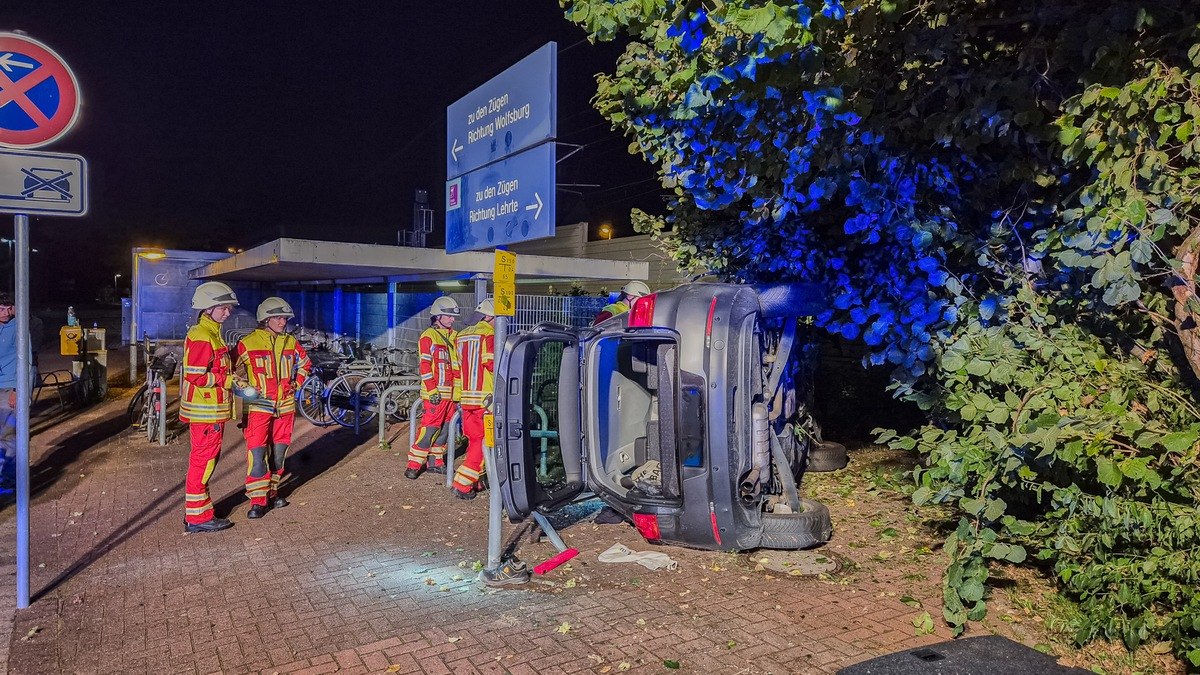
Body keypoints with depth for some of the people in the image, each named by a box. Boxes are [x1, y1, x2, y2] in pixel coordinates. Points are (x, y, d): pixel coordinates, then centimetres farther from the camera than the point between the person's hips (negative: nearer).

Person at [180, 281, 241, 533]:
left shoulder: (213, 334, 15)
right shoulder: (201, 337, -17)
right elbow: (196, 376, -24)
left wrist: (231, 377, 10)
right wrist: (228, 379, -18)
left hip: (213, 410, 10)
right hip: (205, 411, -10)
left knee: (205, 460, 18)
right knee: (203, 461, -3)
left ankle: (195, 511, 29)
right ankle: (198, 517, 7)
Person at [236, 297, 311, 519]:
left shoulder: (290, 342, 7)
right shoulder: (248, 343, -7)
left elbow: (304, 363, 22)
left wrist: (296, 385, 12)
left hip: (285, 406, 5)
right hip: (258, 407, -4)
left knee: (278, 452, 11)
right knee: (257, 454, -8)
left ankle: (272, 492, 25)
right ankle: (258, 500, -1)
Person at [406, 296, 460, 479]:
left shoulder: (453, 337, 16)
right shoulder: (429, 336, -8)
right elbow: (425, 366, -13)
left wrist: (457, 390, 18)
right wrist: (432, 391, -18)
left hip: (450, 392, 8)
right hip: (435, 393, -8)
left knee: (444, 428, 11)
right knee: (429, 428, -9)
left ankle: (436, 462, 22)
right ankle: (414, 465, -3)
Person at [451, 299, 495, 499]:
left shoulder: (462, 335, 15)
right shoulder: (489, 334, -9)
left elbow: (459, 367, 15)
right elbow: (492, 364, -17)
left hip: (466, 398, 8)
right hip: (485, 398, -8)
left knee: (474, 440, 19)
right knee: (483, 443, -3)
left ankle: (473, 480, 25)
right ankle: (463, 484, -5)